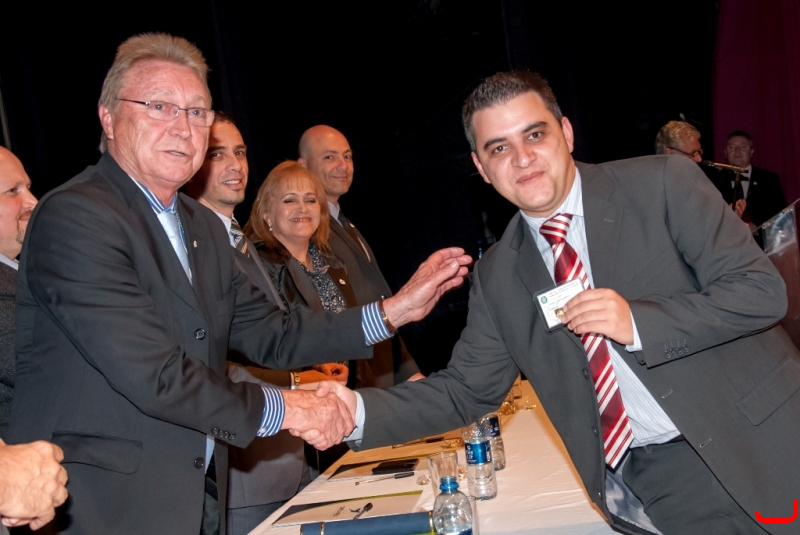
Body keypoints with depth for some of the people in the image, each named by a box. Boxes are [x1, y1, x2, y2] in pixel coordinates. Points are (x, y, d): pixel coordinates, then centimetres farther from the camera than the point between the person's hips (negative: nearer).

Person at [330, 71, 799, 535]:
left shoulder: (663, 183, -10)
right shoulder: (497, 277, 1)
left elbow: (762, 289, -12)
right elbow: (466, 390, 3)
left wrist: (638, 322, -24)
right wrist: (357, 410, -11)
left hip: (760, 446, -2)